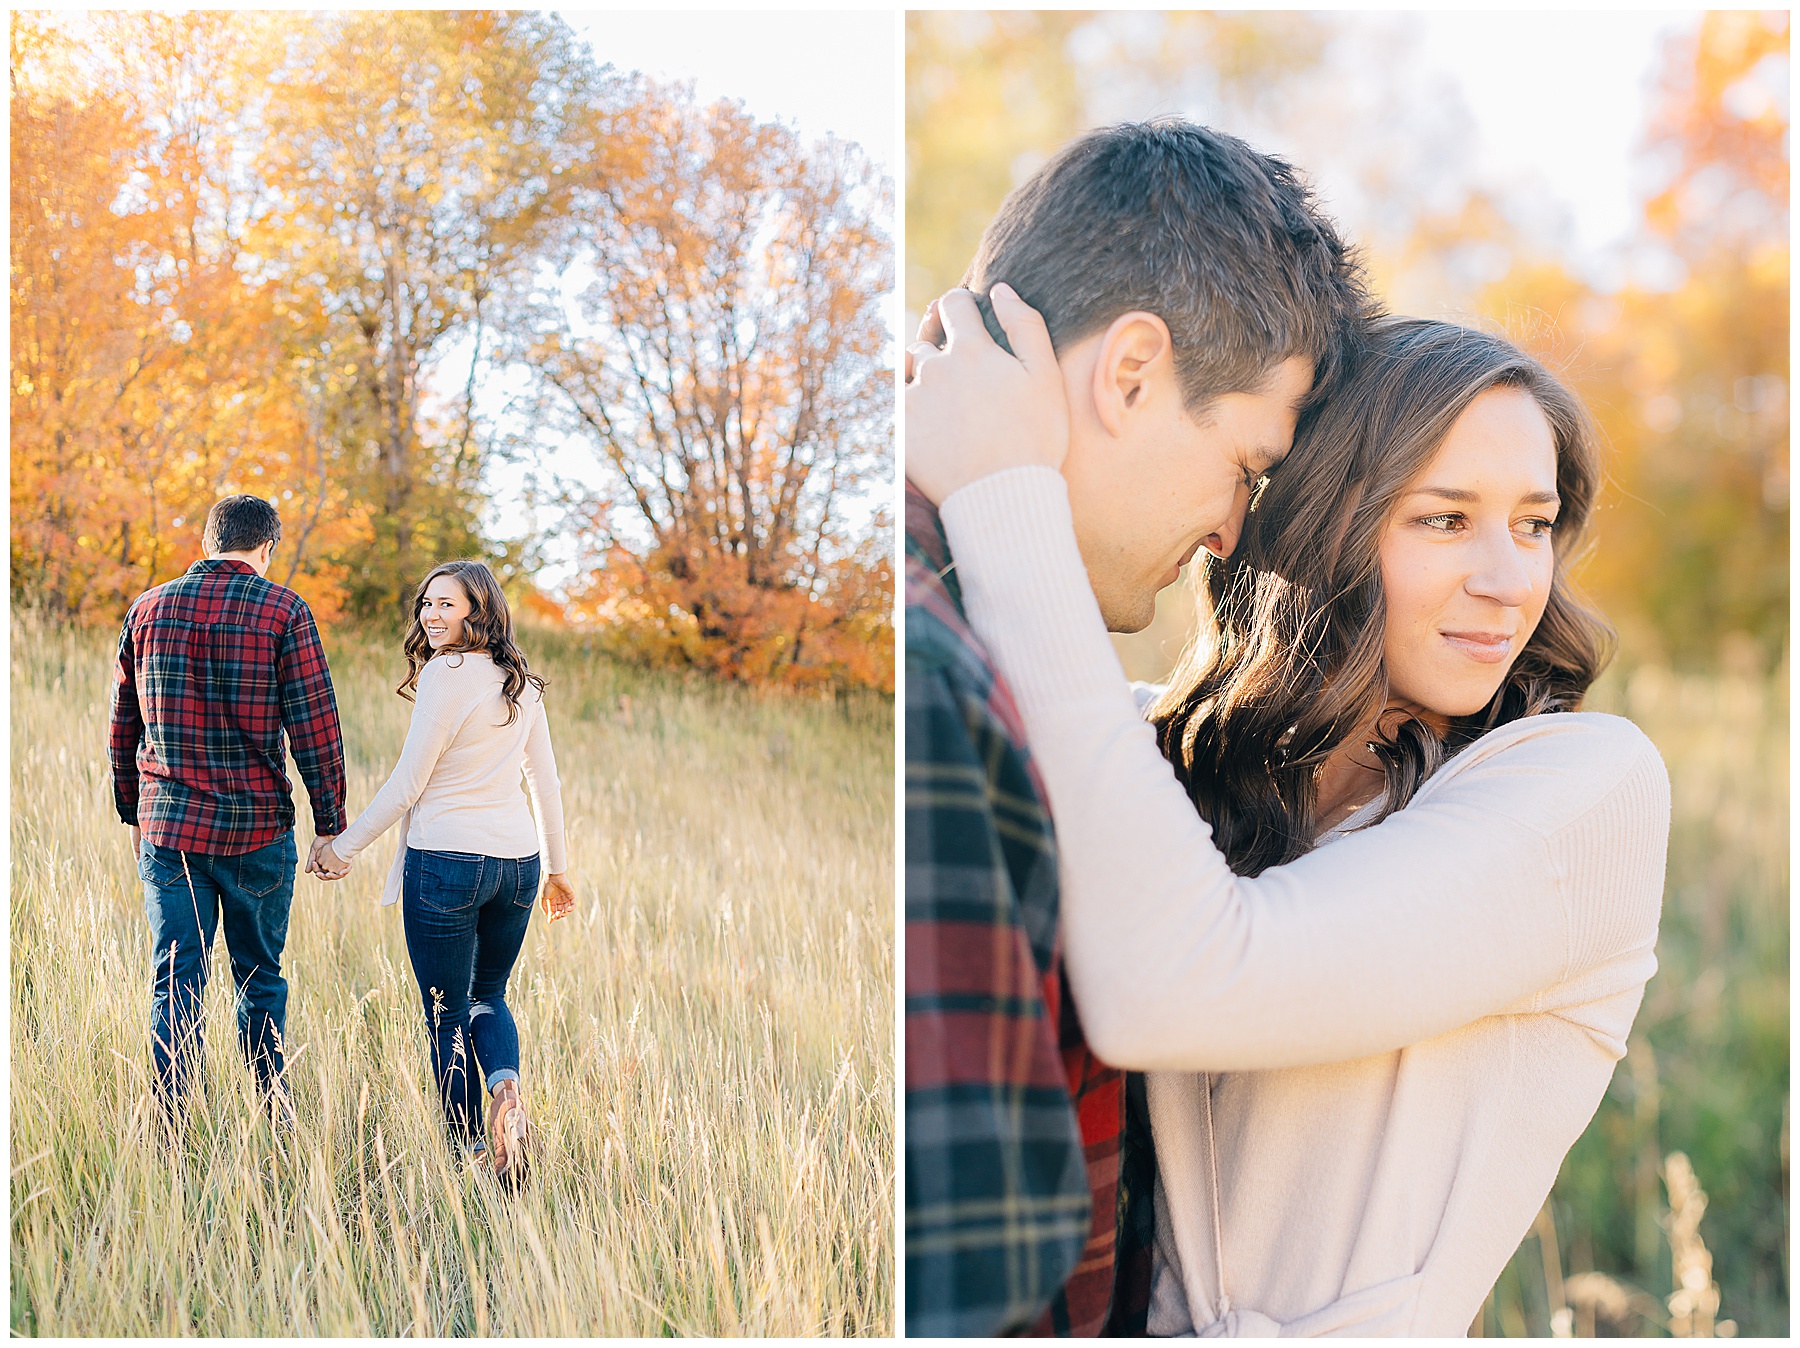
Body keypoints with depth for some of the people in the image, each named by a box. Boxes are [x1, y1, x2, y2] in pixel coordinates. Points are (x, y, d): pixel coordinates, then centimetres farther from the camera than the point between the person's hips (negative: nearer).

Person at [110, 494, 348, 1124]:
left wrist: (132, 813, 22)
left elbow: (123, 726, 13)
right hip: (258, 828, -2)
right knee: (260, 978, 12)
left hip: (166, 827, 2)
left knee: (175, 983, 4)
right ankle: (273, 1117, 19)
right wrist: (330, 825, -2)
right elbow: (315, 726, -7)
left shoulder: (148, 608, 7)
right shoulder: (283, 610, -5)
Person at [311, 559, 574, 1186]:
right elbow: (546, 783, 15)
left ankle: (468, 1152, 9)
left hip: (446, 860, -6)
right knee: (488, 997, 22)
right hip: (516, 860, 6)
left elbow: (408, 784, -10)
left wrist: (346, 844, -1)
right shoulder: (521, 682, 9)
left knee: (447, 1017, 6)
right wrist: (556, 867, 25)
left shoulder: (446, 674, -11)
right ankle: (506, 1088, -5)